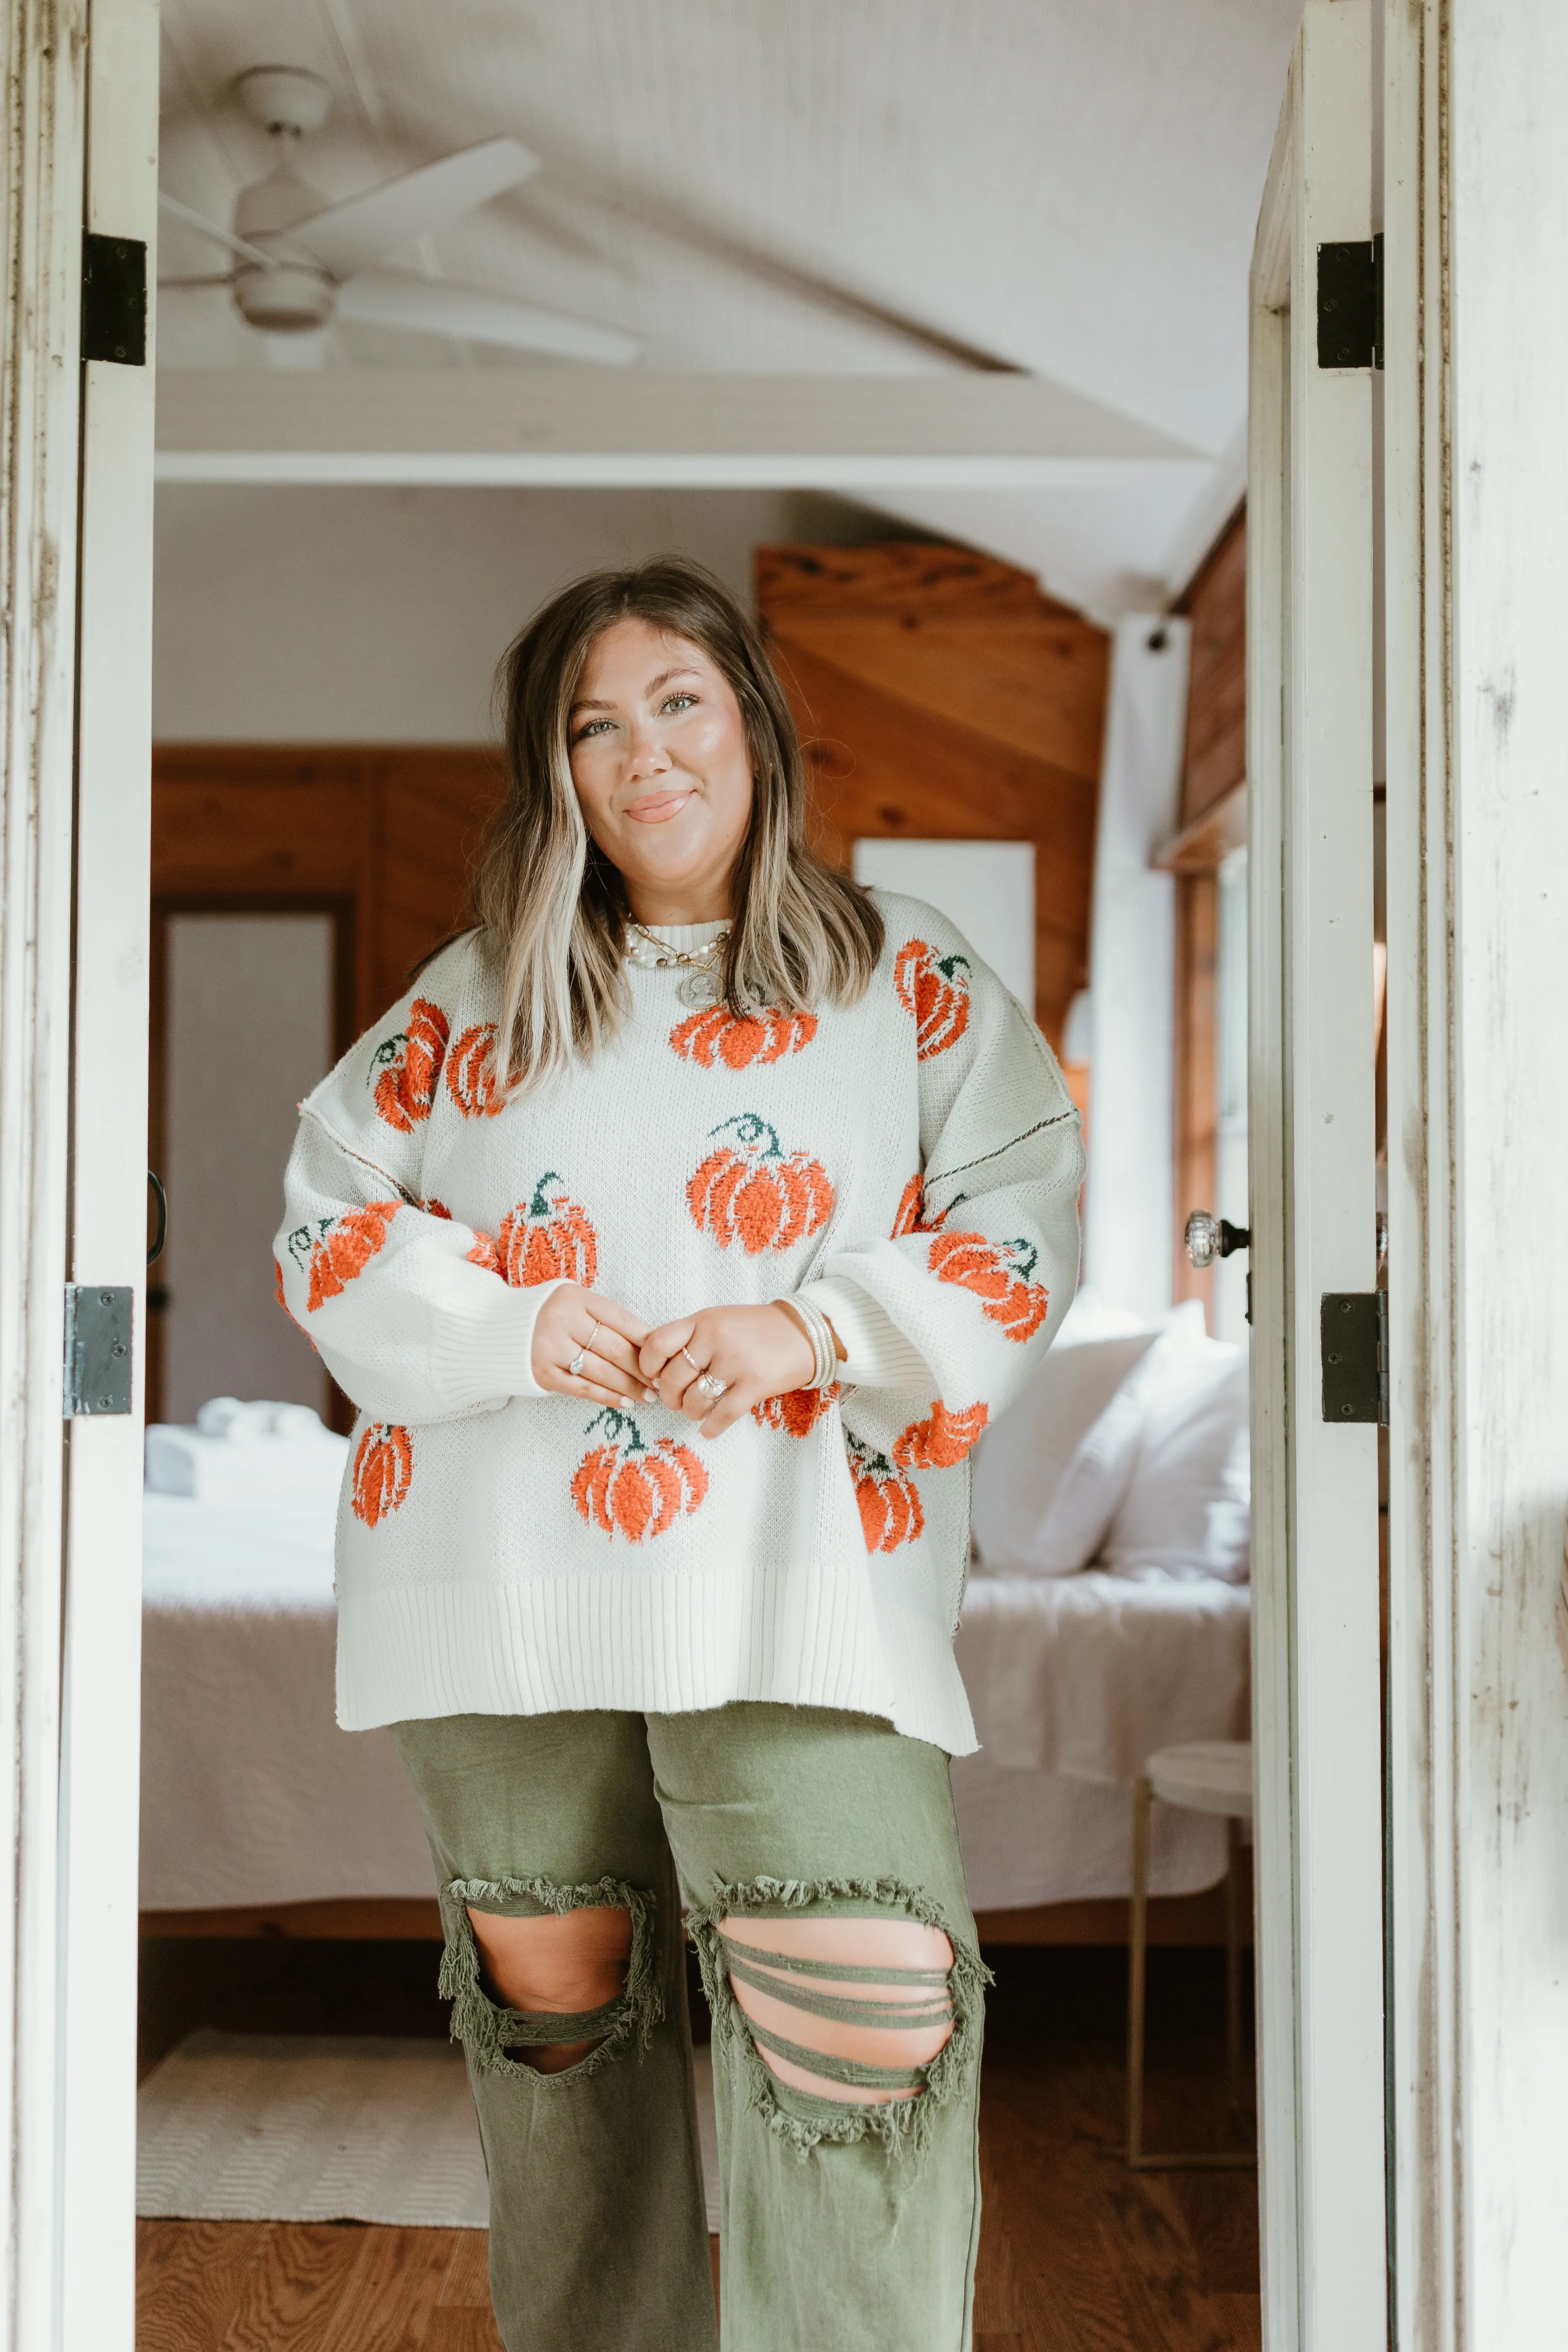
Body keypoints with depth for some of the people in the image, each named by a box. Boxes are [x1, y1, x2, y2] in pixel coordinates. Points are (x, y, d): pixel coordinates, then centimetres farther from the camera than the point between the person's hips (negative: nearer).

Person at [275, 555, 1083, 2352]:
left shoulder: (907, 976, 9)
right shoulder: (480, 994, 14)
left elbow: (1022, 1223, 3)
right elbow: (332, 1211, 11)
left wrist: (822, 1332, -13)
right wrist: (503, 1327, -8)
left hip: (787, 1570, -2)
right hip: (500, 1576, 3)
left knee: (861, 2002, -17)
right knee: (548, 1981, 12)